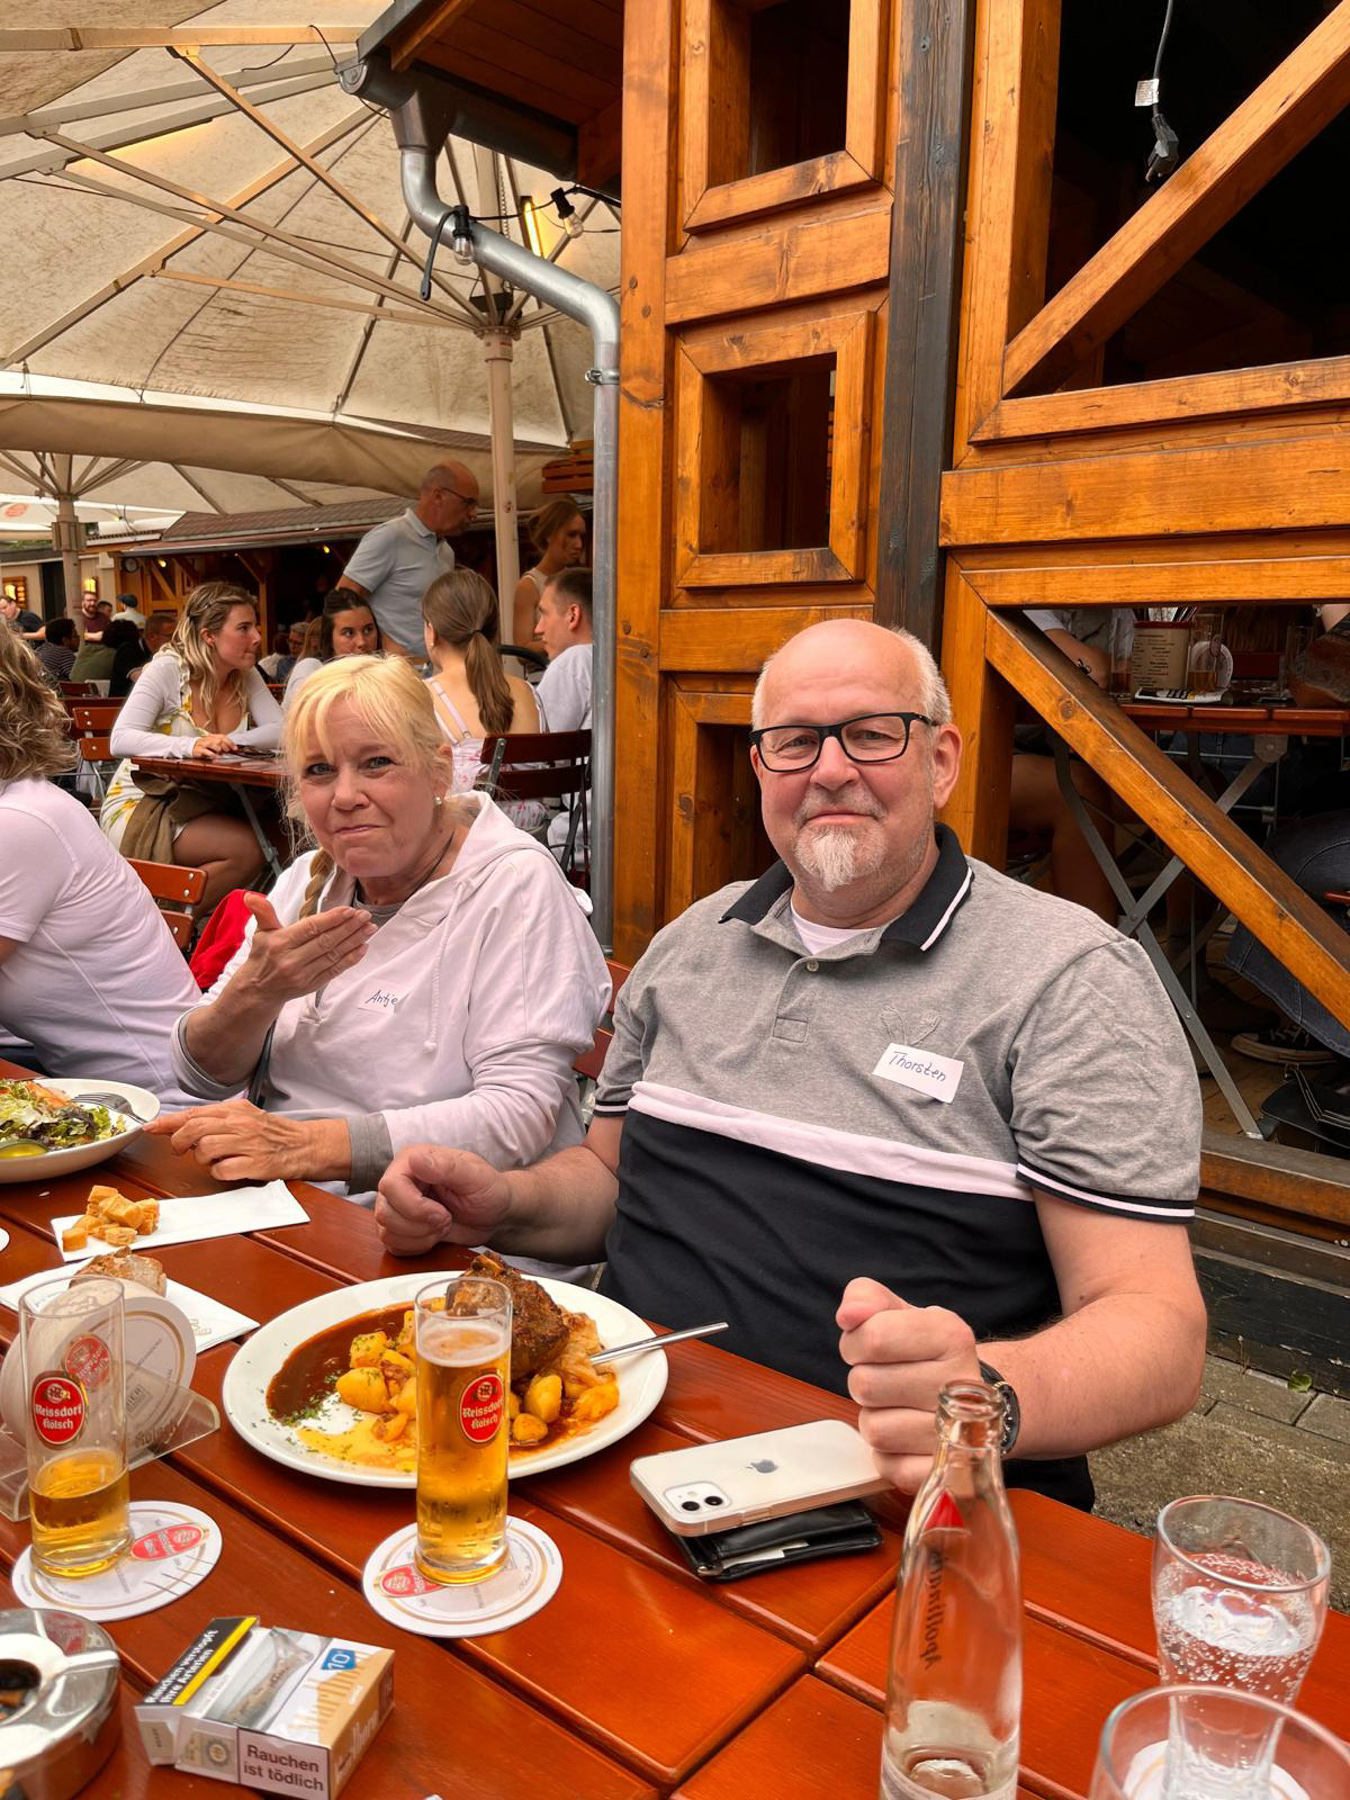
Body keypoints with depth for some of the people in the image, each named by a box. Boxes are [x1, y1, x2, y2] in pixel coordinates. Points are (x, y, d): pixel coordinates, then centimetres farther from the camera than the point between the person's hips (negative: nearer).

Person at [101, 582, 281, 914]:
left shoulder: (246, 676, 4)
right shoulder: (168, 669, -12)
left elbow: (280, 730, -7)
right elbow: (121, 739, -21)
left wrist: (226, 743, -24)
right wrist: (191, 746, -37)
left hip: (198, 808, 6)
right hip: (140, 808, -6)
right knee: (249, 847, -28)